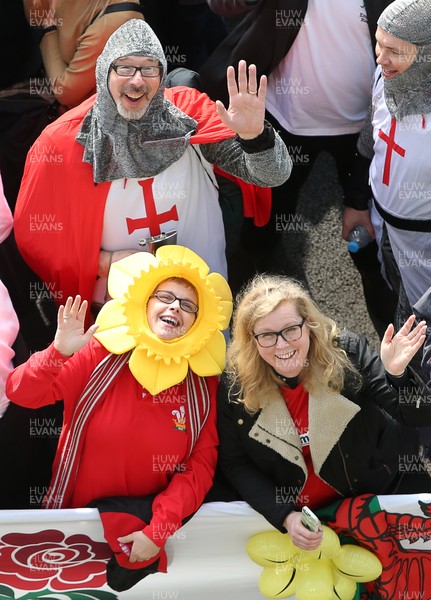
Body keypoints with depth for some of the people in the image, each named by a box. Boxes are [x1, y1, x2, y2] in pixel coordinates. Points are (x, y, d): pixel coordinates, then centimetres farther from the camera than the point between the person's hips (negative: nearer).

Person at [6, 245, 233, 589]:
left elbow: (202, 464, -5)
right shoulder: (101, 353, -7)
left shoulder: (204, 380, -4)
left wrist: (158, 530, -15)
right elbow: (20, 393, -9)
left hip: (151, 522, 1)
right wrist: (58, 353, -27)